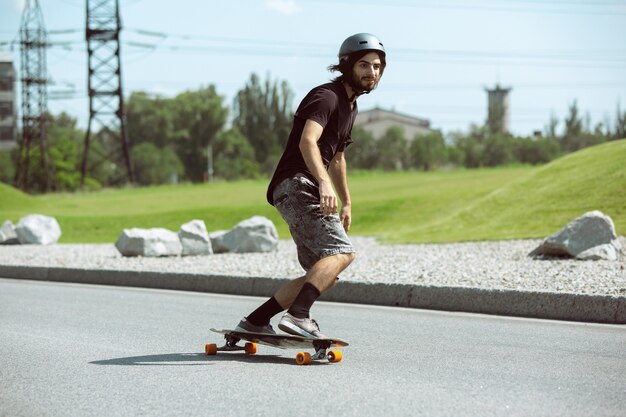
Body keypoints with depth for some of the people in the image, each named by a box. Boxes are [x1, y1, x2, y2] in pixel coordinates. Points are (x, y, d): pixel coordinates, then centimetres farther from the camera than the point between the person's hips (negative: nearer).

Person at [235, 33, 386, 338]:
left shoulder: (350, 105, 22)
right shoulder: (326, 96, -10)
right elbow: (307, 141, -28)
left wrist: (347, 203, 35)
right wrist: (324, 184, -42)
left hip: (308, 190, 10)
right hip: (296, 184, -10)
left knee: (322, 272, 6)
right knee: (341, 251, -25)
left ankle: (255, 321, 8)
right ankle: (297, 315, -35)